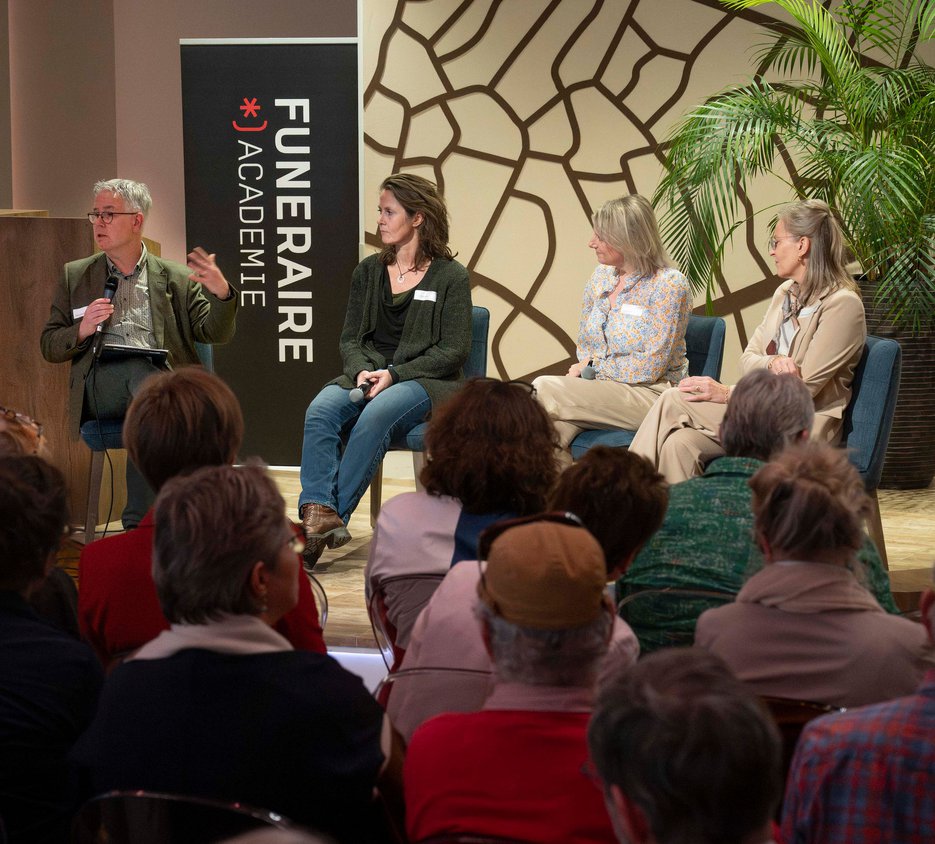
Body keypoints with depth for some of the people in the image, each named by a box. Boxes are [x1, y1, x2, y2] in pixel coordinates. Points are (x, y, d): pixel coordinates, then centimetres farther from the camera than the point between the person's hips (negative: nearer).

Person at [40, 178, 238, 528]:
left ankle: (138, 520, -36)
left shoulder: (177, 278, 18)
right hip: (100, 383, 0)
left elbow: (216, 332, 9)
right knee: (141, 367, -36)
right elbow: (49, 347, 20)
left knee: (144, 373, -37)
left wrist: (221, 292, -11)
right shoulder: (75, 276, 22)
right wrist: (82, 330, -2)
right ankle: (144, 521, -35)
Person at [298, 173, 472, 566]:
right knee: (320, 410, -28)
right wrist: (362, 371, -9)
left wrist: (394, 374, -14)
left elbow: (454, 351, -5)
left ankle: (334, 514, -33)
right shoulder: (368, 272, 16)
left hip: (424, 382, -4)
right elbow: (349, 339, 14)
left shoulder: (450, 277, 1)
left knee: (376, 415, -36)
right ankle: (318, 512, -41)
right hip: (368, 376, 4)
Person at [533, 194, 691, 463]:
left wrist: (593, 369, -8)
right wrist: (583, 367, -3)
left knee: (544, 388, -25)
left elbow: (651, 366, -14)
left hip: (649, 394, -6)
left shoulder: (669, 285, -10)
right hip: (600, 388, 6)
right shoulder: (602, 275, 12)